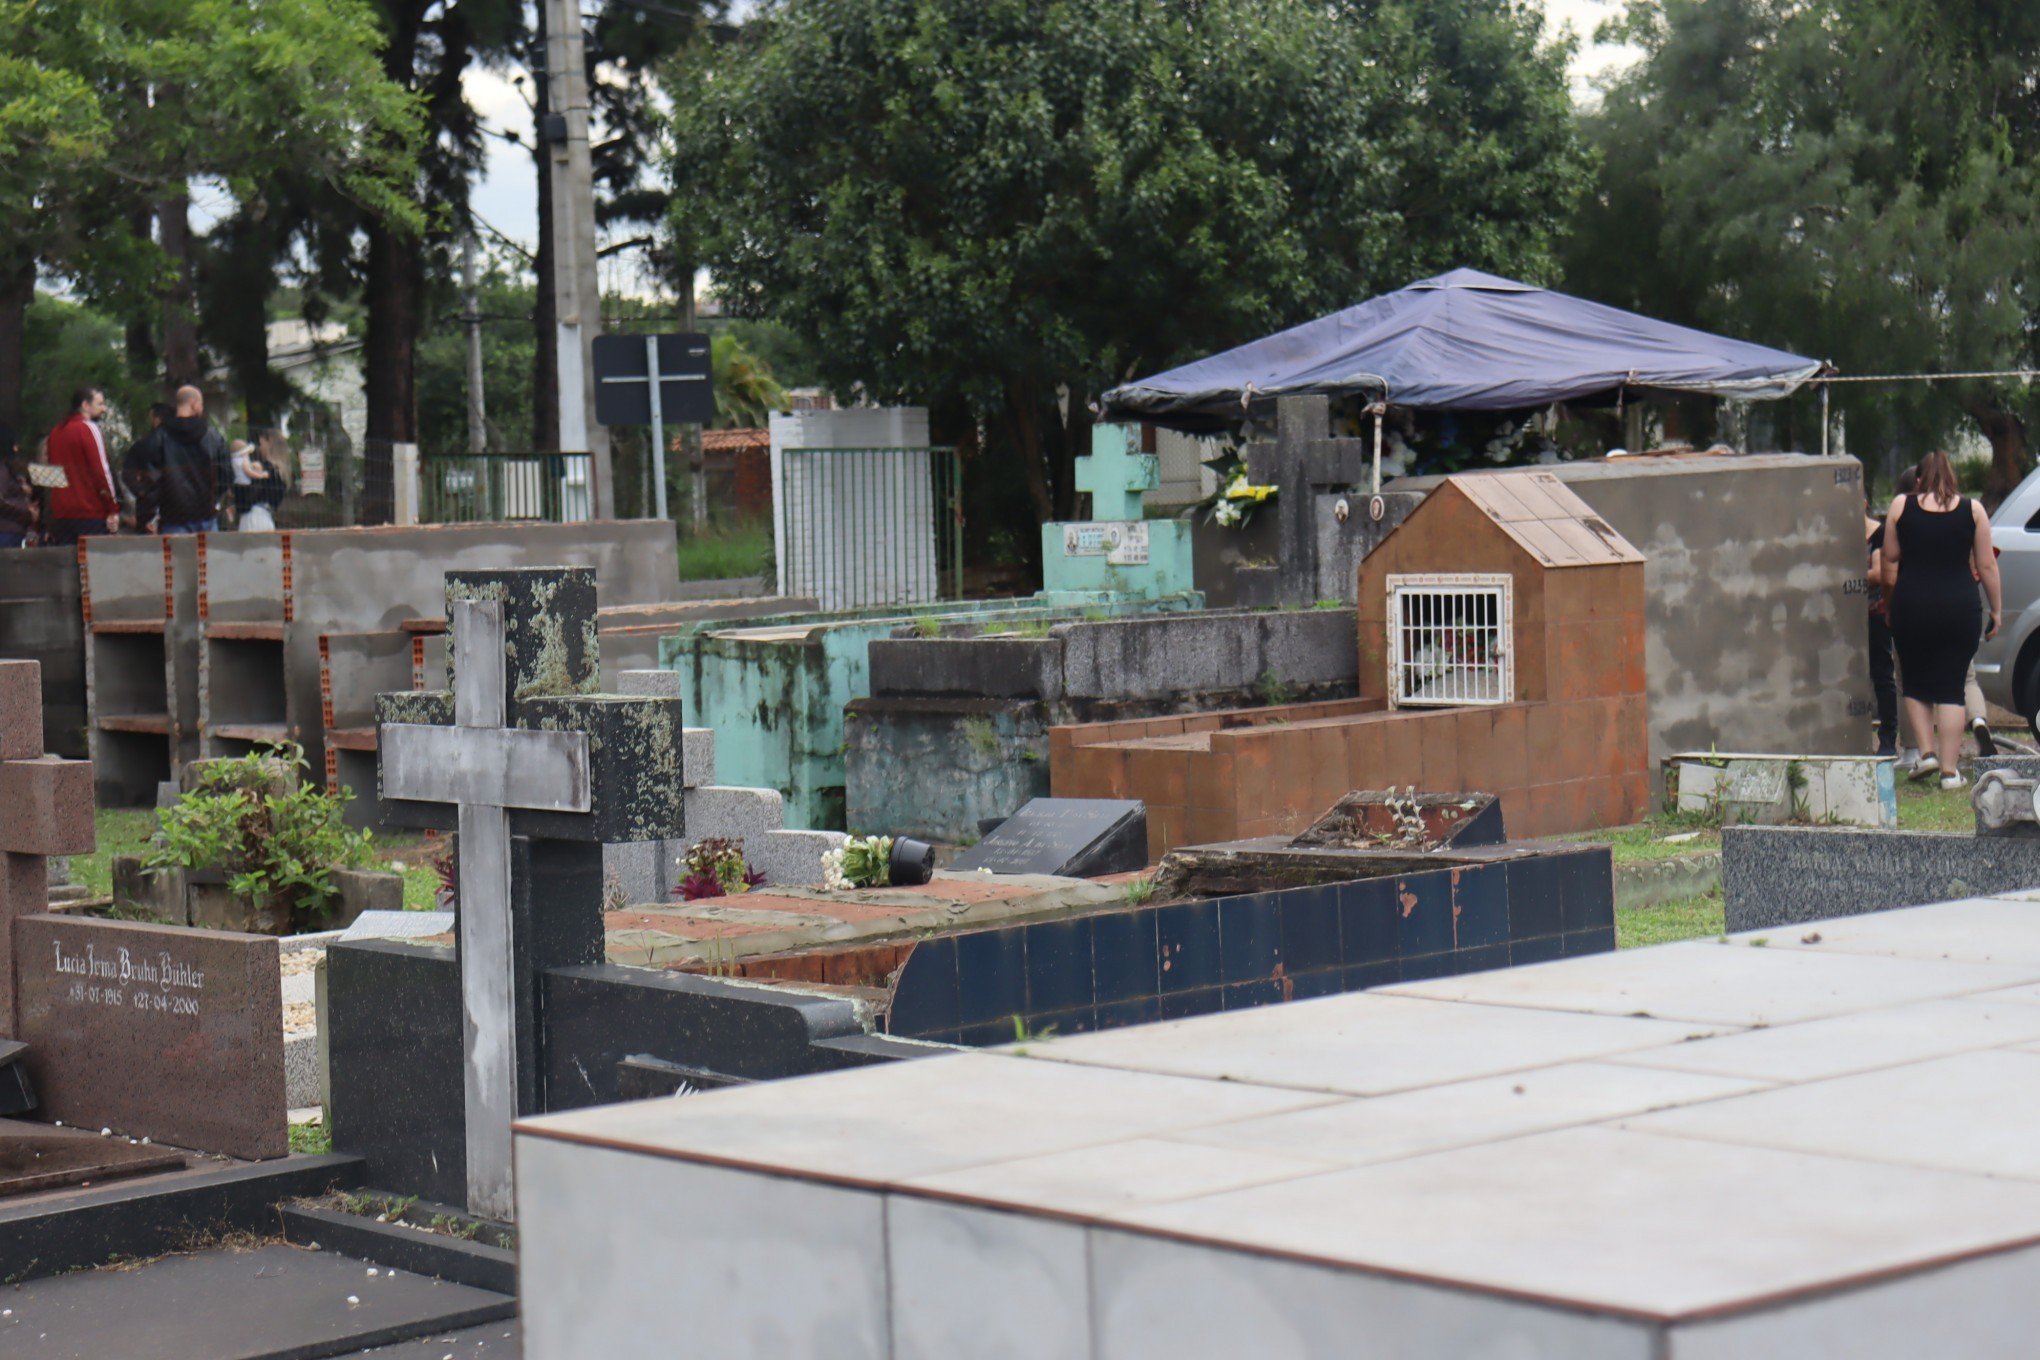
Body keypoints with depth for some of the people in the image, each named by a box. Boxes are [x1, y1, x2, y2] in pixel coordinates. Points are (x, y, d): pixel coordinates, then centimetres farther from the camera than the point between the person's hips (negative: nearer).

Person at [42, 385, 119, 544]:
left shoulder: (56, 431, 15)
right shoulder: (88, 429, -7)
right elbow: (101, 470, -12)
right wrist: (113, 510, -10)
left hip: (60, 514, 7)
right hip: (90, 514, -7)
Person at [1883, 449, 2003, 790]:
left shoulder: (1901, 506, 2)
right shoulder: (1972, 509, 1)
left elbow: (1890, 561, 6)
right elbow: (1987, 565, 2)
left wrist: (1893, 600, 19)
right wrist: (1997, 609, 10)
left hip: (1911, 606, 0)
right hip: (1960, 608, 0)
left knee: (1915, 684, 17)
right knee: (1951, 688, 3)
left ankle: (1926, 751, 3)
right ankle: (1950, 770, 0)